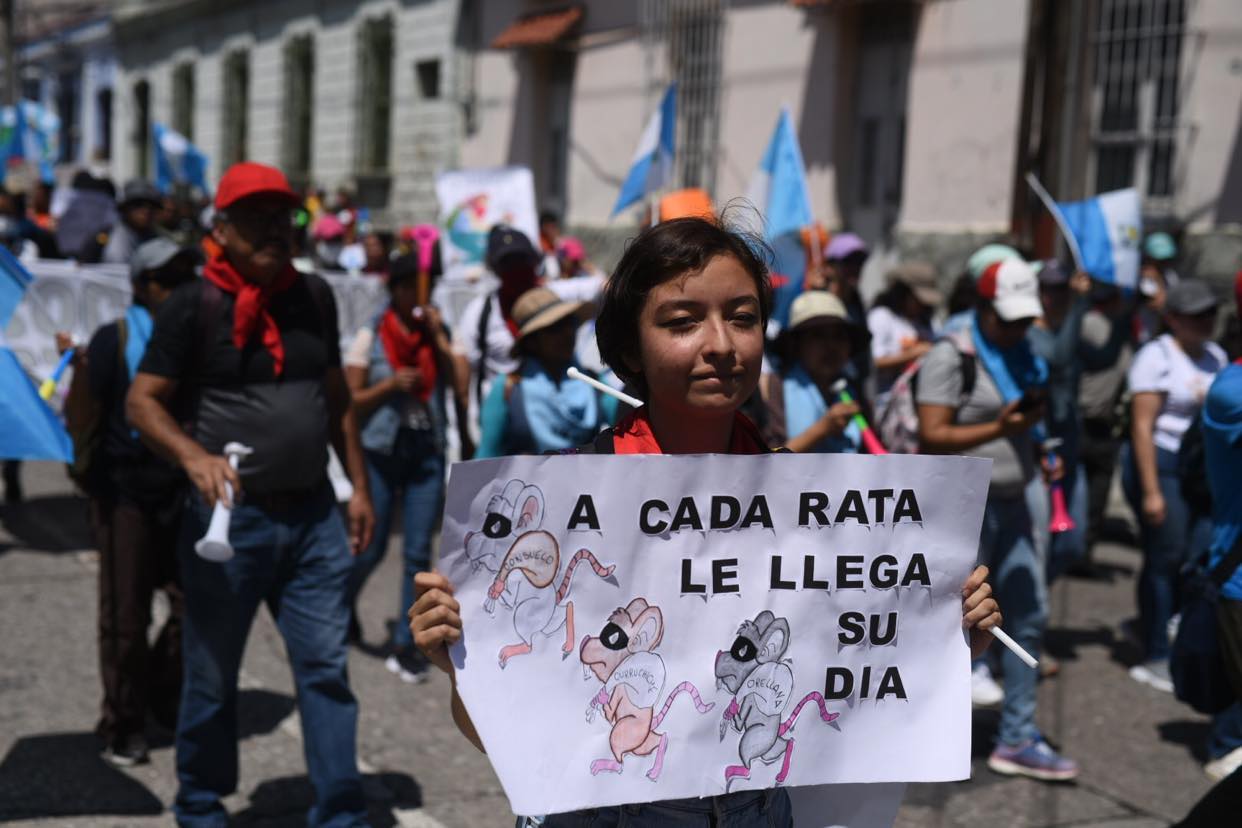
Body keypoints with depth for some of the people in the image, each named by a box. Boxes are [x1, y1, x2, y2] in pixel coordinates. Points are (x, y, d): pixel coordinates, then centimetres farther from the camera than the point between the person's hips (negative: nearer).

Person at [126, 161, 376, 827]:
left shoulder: (314, 297, 8)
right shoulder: (193, 305, -6)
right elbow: (141, 400, -7)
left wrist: (359, 485, 13)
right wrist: (193, 456, -24)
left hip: (313, 514, 4)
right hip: (229, 517, -3)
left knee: (326, 666, 3)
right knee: (212, 674, 10)